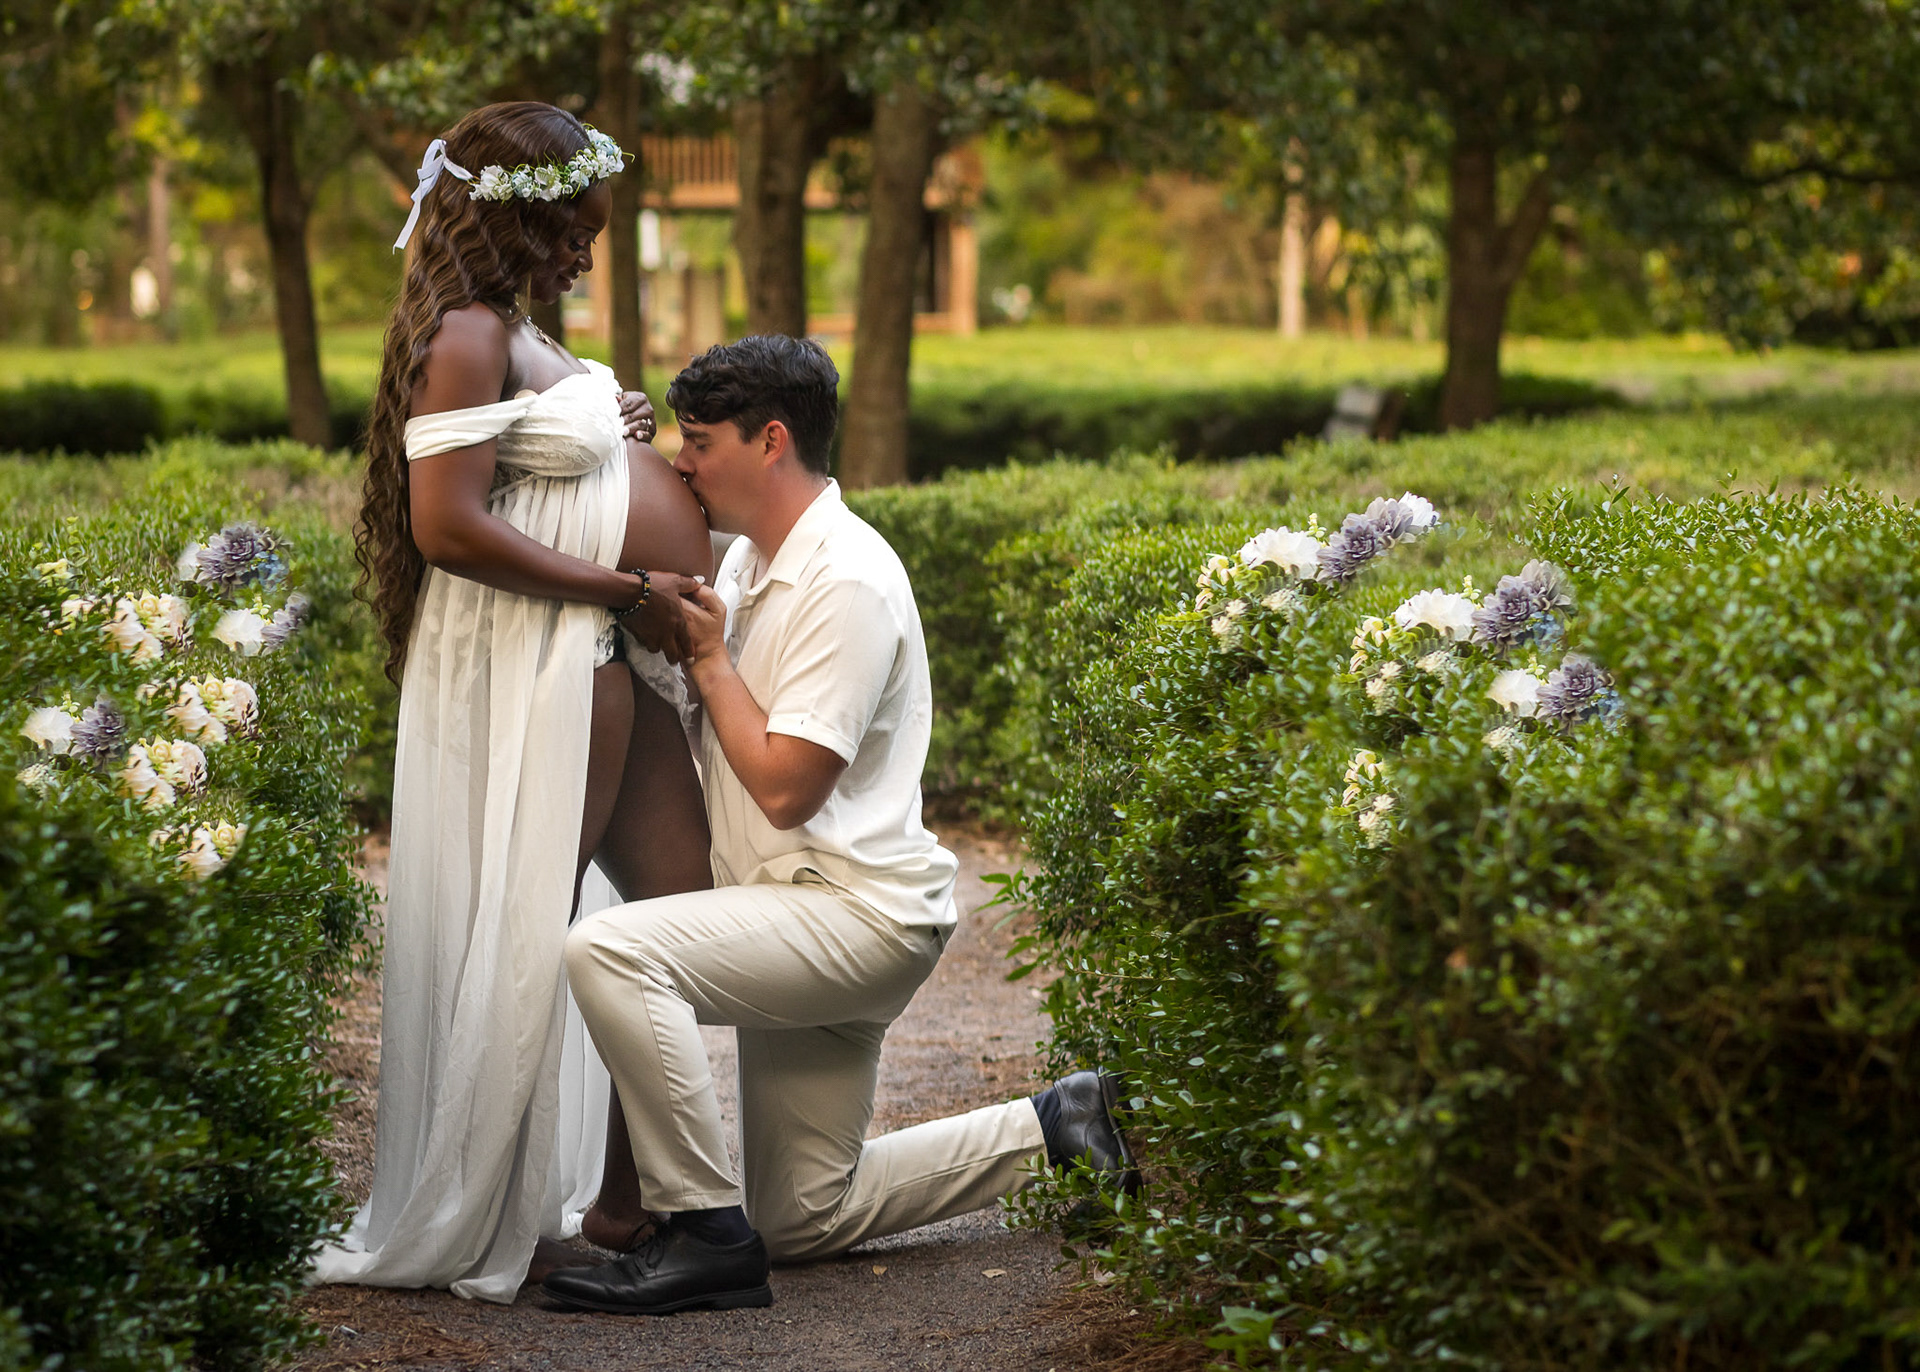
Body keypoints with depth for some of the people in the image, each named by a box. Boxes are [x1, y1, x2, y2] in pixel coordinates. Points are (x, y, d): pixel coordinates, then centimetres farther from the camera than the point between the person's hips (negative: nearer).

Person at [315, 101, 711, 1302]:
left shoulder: (516, 333, 18)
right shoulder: (468, 334, -13)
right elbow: (450, 526, -22)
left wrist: (621, 432, 10)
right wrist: (630, 589, -18)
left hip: (607, 661, 11)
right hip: (534, 661, -11)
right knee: (525, 935, -5)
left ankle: (621, 1192, 21)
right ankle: (491, 1225, 4)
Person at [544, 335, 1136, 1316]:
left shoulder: (846, 580, -18)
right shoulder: (751, 557, 12)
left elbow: (782, 784, -22)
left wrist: (709, 655, -12)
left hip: (858, 913, -10)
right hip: (800, 934, 10)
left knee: (609, 949, -31)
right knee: (802, 1220, 14)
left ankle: (704, 1232, -25)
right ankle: (1058, 1126, 25)